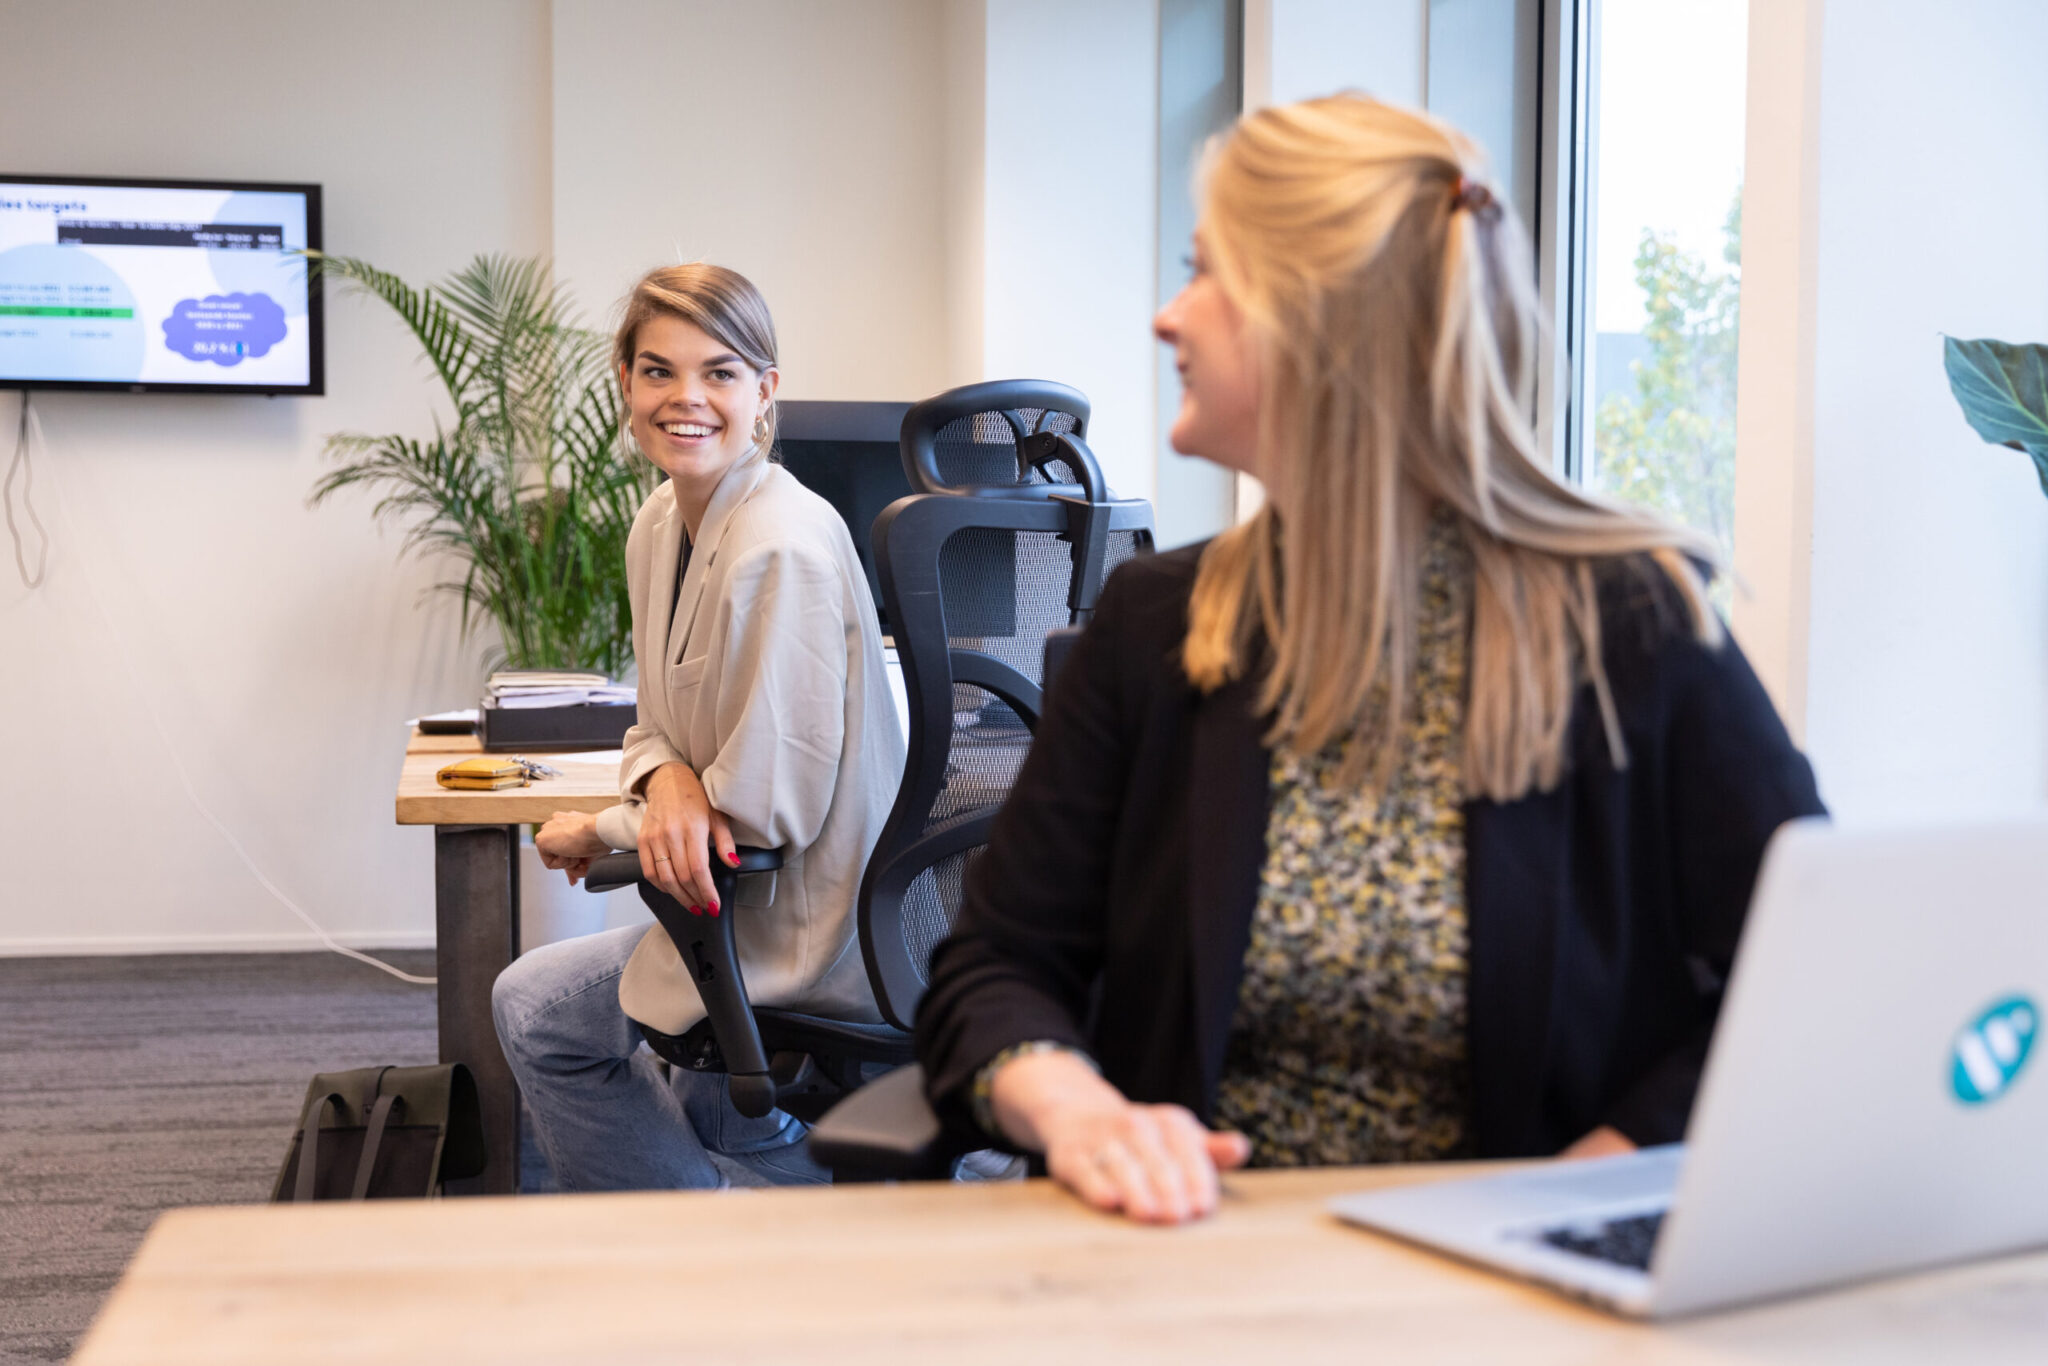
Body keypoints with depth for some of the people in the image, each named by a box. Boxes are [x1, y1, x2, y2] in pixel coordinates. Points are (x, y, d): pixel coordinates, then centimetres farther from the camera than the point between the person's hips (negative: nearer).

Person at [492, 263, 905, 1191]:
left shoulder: (783, 551, -25)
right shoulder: (660, 527, 4)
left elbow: (768, 805, -24)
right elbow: (662, 727, 11)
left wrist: (599, 832, -9)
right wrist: (667, 779, -15)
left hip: (808, 935, -9)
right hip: (753, 905, 9)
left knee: (531, 1005, 0)